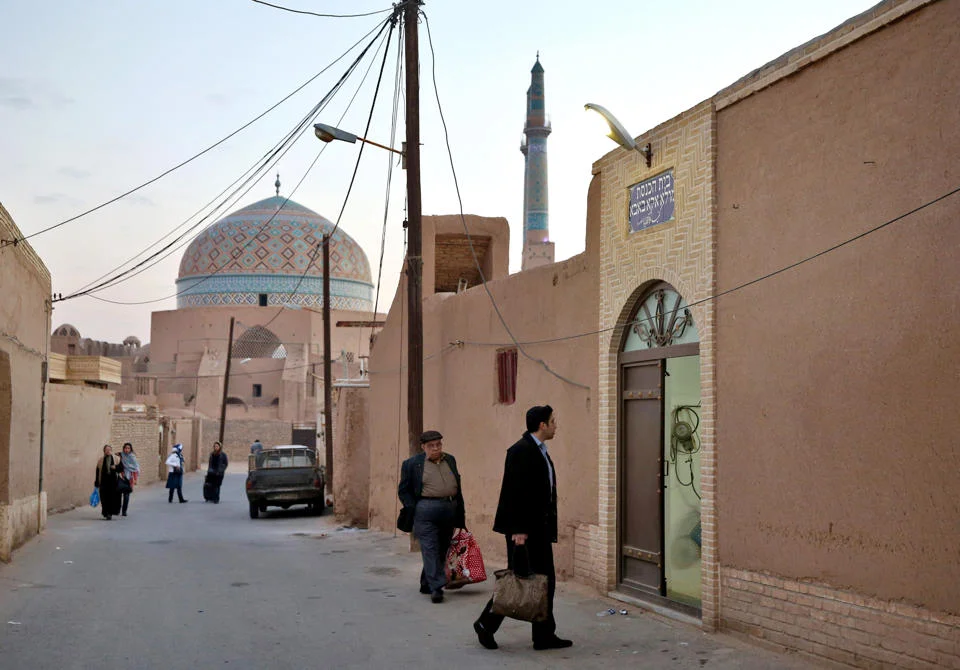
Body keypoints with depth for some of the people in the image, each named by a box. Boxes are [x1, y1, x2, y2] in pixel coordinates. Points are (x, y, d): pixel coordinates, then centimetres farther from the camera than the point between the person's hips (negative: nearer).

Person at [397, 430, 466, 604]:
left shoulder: (450, 460, 15)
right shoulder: (412, 464, 2)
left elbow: (457, 486, 18)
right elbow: (403, 491, 3)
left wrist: (460, 511, 13)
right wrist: (413, 511, -7)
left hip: (450, 510, 5)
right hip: (426, 510, -5)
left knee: (442, 550, 8)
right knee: (430, 549, -10)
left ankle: (426, 584, 19)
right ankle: (436, 587, -12)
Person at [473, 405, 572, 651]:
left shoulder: (540, 451, 15)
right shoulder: (521, 450, -15)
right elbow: (517, 492, -21)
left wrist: (549, 527, 15)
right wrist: (518, 530, -24)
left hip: (539, 528, 10)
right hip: (523, 528, -10)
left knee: (545, 581, 8)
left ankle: (545, 636, 13)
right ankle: (486, 624, 14)